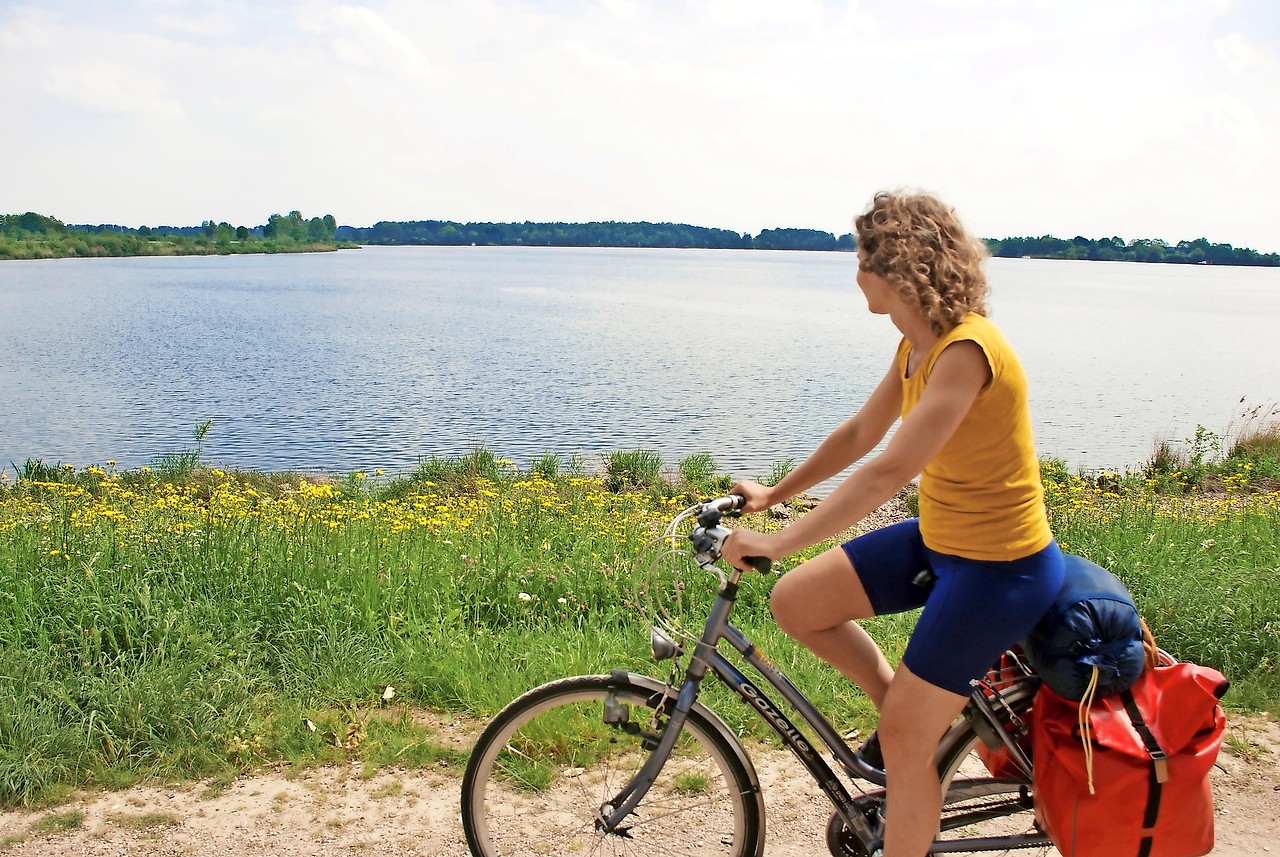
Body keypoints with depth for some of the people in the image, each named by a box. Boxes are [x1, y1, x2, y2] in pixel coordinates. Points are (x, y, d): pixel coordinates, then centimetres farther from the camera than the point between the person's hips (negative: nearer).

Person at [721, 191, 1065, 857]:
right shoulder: (916, 346, 3)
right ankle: (898, 702, 22)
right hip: (938, 539, 9)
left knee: (904, 743, 1)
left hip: (998, 567, -9)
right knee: (794, 602, 3)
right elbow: (858, 435, 13)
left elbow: (887, 473, -32)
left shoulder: (967, 351, -26)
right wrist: (772, 495, 15)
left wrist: (778, 542, -30)